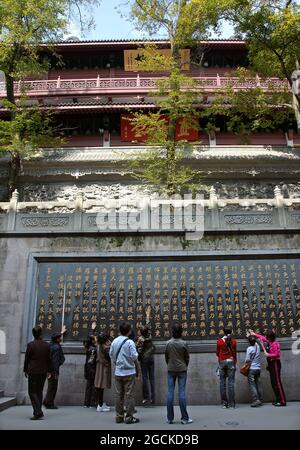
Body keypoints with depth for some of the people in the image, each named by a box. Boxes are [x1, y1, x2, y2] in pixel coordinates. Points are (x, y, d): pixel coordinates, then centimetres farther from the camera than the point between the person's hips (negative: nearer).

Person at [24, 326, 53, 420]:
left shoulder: (30, 345, -9)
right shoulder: (46, 345, 1)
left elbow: (26, 359, -4)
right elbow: (49, 359, 6)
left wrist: (25, 370, 9)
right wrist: (49, 370, 15)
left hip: (33, 372, -4)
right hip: (43, 372, 4)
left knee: (32, 392, 0)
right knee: (39, 391, 16)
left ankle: (38, 412, -11)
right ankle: (38, 412, 20)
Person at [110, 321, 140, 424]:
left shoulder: (114, 341, 1)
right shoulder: (130, 342, -14)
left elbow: (111, 354, 7)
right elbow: (134, 356, -17)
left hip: (118, 372, 5)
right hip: (129, 372, -5)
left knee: (119, 395, 12)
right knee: (129, 395, 4)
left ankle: (119, 416, 20)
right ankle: (129, 417, 8)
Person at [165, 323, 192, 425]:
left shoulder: (168, 343, -4)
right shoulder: (183, 343, -8)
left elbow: (166, 357, 4)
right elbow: (187, 357, 1)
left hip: (171, 370, 1)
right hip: (182, 370, -1)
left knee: (170, 392, 5)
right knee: (182, 392, 1)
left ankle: (170, 418, 10)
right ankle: (184, 418, 5)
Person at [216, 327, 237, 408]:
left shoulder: (219, 341, -1)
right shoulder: (233, 341, -2)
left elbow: (217, 352, 7)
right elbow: (234, 353, 4)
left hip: (222, 362, 1)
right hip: (231, 362, 0)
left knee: (222, 382, 6)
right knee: (231, 382, 2)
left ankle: (224, 403, 7)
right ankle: (231, 403, 1)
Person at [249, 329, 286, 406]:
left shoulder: (275, 344, -16)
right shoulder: (269, 342, 10)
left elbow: (277, 354, -21)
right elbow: (262, 337, 26)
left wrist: (268, 354, -16)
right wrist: (254, 334, 30)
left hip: (275, 363, -9)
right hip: (271, 364, 9)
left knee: (277, 382, -8)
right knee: (273, 383, 11)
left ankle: (282, 401, -5)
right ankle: (278, 400, 16)